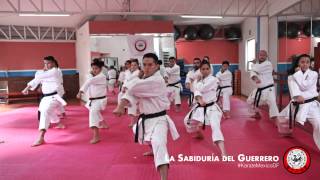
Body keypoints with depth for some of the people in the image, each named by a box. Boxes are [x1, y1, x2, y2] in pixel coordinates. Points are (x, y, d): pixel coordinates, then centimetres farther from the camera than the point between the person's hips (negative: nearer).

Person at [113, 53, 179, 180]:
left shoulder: (157, 81, -23)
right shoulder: (145, 80, 6)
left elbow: (133, 88, -30)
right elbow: (131, 92, -9)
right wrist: (120, 106, -23)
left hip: (158, 119, -10)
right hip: (145, 119, 10)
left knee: (158, 144, -30)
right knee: (143, 135, 34)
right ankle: (153, 150, 64)